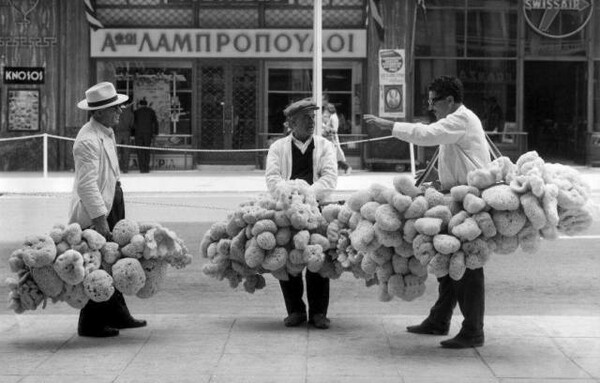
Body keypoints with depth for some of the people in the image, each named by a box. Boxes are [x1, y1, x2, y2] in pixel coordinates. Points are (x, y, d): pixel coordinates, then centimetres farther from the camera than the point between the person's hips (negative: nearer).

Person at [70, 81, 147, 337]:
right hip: (95, 210, -10)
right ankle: (90, 324, 3)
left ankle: (116, 314, 26)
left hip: (112, 204, 10)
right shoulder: (88, 140, -20)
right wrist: (100, 218, -26)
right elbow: (87, 184, -25)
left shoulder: (107, 133, 13)